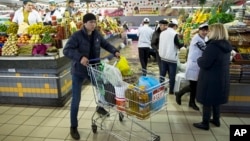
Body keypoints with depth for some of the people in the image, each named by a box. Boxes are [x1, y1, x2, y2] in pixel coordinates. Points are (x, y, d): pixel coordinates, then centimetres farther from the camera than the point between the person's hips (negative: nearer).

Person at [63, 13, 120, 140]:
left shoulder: (97, 35, 0)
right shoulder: (77, 36, -18)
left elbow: (105, 44, 15)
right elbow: (66, 50, -25)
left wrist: (115, 51, -2)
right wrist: (80, 57, -40)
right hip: (79, 71, -5)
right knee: (76, 99, -1)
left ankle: (100, 108, 51)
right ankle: (73, 127, 17)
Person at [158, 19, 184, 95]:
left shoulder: (162, 33, 5)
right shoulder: (175, 34, -14)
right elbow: (178, 45, -9)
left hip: (163, 56, 6)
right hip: (172, 58, -6)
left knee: (162, 74, 13)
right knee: (172, 75, 4)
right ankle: (171, 90, 10)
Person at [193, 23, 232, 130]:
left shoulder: (213, 46, -23)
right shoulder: (226, 46, 6)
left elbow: (204, 63, -24)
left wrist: (199, 59, -3)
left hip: (210, 80, -9)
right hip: (221, 79, 9)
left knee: (207, 101, 5)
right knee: (216, 100, 22)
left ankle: (205, 124, 17)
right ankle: (216, 120, 37)